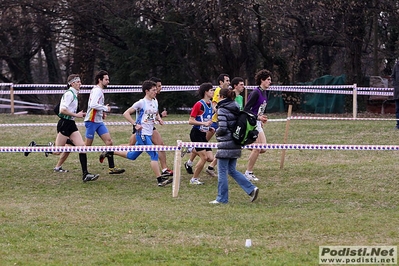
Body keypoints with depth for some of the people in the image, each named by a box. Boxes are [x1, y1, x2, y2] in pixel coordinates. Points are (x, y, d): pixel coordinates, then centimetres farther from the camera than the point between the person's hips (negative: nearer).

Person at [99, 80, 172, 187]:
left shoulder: (155, 102, 12)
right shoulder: (141, 103, -10)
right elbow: (126, 113, -8)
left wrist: (159, 119, 8)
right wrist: (135, 124, -17)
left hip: (149, 134, 8)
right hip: (142, 134, -8)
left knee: (132, 156, 16)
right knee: (154, 155, -15)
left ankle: (110, 152, 31)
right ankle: (160, 179, -15)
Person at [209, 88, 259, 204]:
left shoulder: (222, 110, -13)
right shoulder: (236, 108, 10)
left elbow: (222, 128, -19)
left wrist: (217, 132, 1)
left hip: (225, 145, -8)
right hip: (236, 145, 8)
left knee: (222, 172, 1)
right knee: (232, 170, 17)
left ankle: (222, 198, 6)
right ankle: (251, 189, 6)